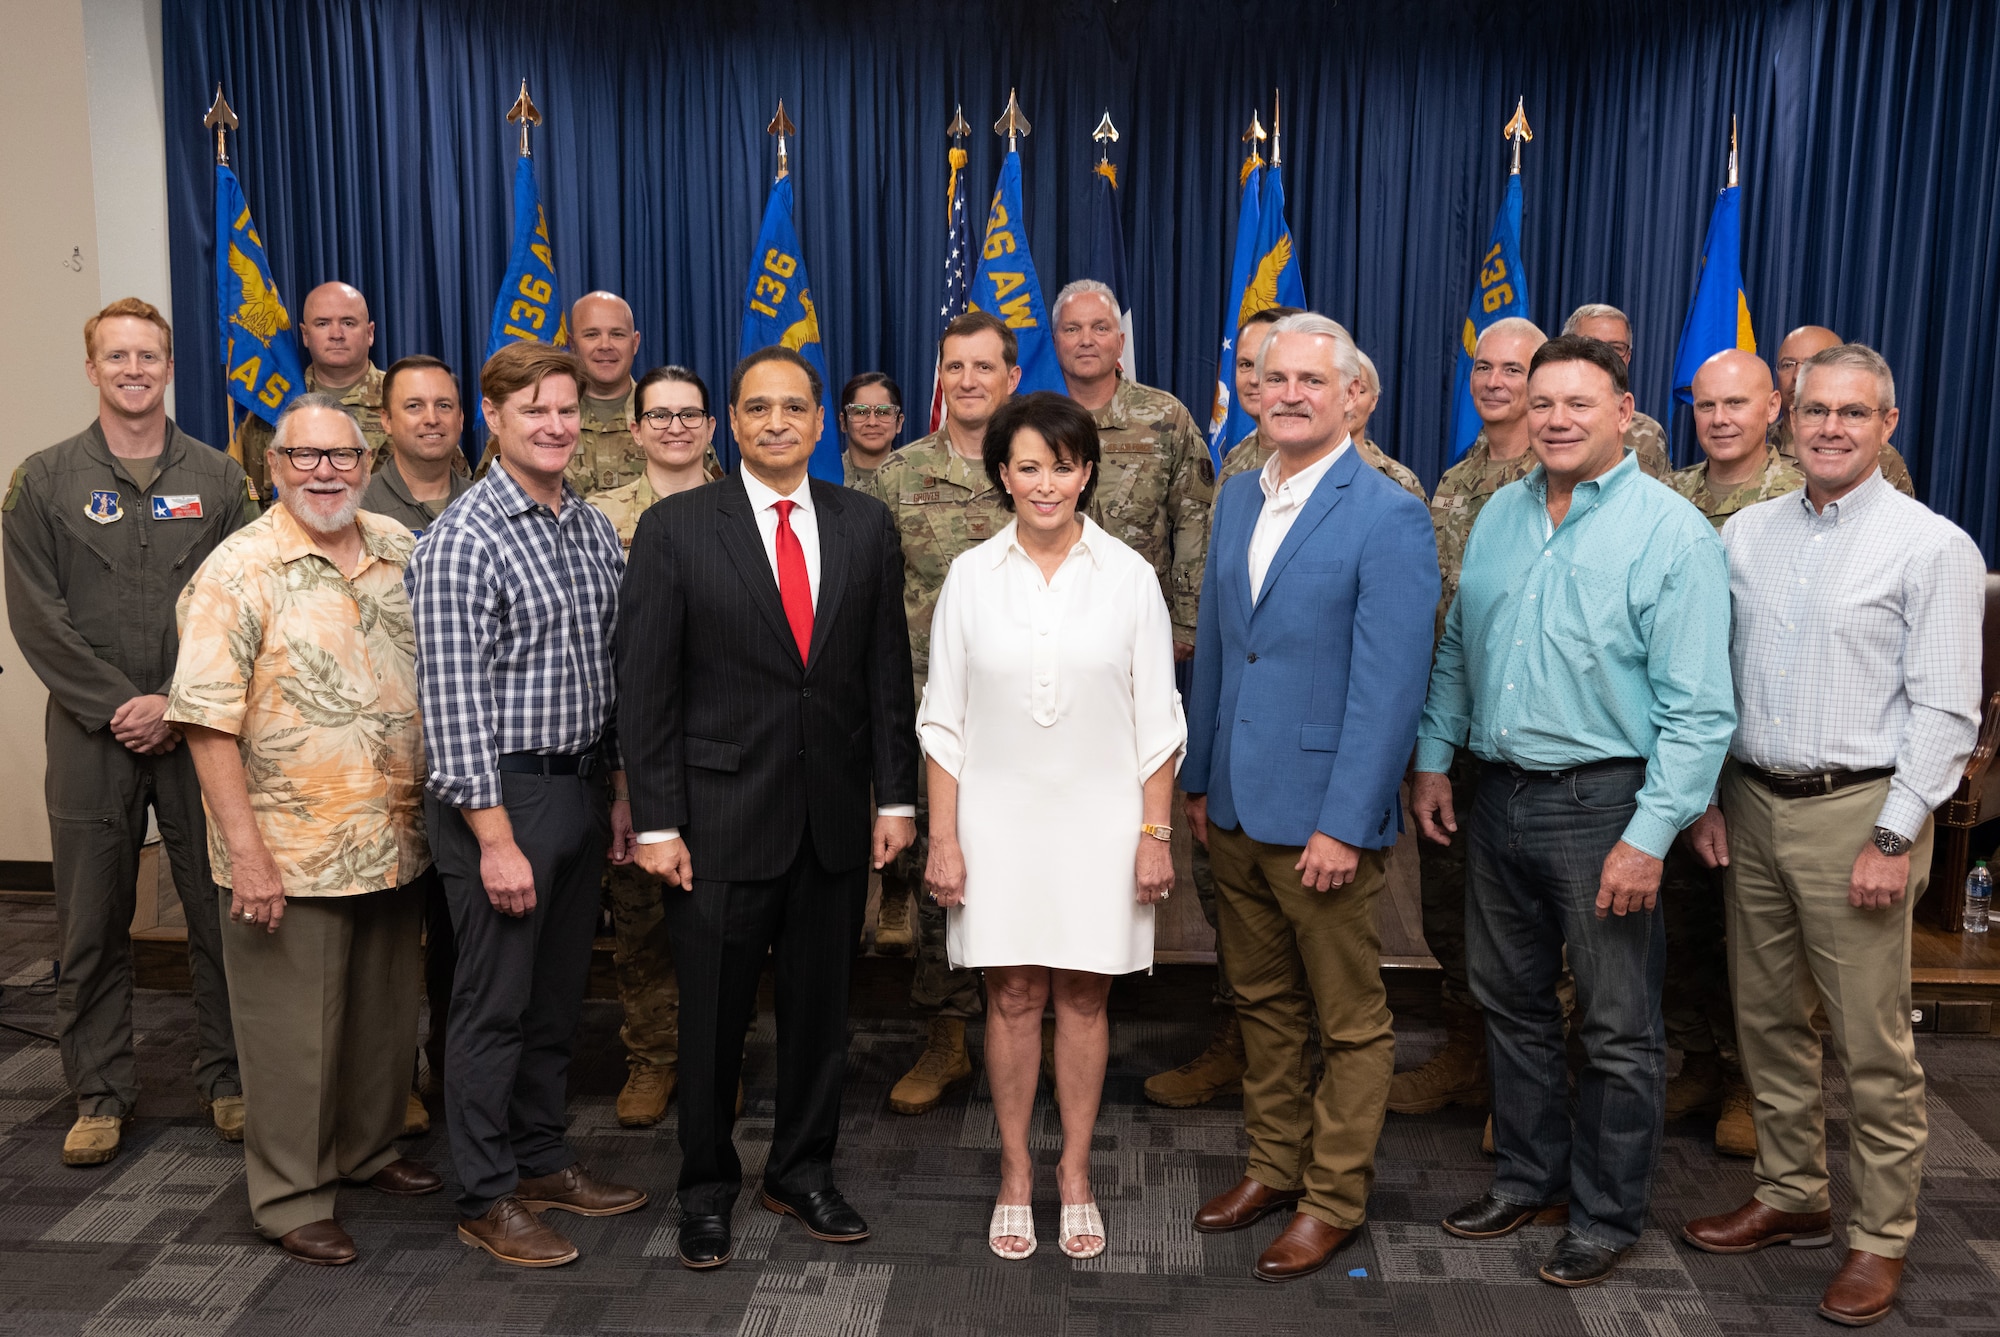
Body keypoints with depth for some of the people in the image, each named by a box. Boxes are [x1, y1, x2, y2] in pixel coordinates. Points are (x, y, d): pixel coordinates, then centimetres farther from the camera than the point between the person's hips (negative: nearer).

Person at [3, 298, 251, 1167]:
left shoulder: (218, 480, 6)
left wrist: (176, 705, -10)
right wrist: (118, 706, -10)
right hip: (92, 735, 0)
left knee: (221, 911, 4)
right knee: (92, 923, 7)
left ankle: (228, 1079, 18)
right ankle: (101, 1093, 20)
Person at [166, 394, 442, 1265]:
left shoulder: (403, 554, 5)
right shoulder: (238, 572, -10)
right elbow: (208, 722, -13)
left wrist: (434, 812, 9)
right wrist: (245, 850, -17)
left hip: (395, 844, 5)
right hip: (289, 854, -5)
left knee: (386, 1014, 18)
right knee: (293, 1029, 7)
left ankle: (369, 1150, 39)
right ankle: (291, 1196, 23)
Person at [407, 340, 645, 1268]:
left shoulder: (595, 530, 9)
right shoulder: (462, 540, -14)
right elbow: (453, 701, -17)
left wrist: (620, 791, 12)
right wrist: (495, 839, -19)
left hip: (581, 788, 7)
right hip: (498, 796, -7)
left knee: (558, 992, 17)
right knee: (494, 1002, 4)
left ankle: (541, 1161, 33)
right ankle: (487, 1198, 20)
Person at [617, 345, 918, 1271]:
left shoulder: (867, 525, 5)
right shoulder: (674, 528, -4)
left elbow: (888, 672, 7)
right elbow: (644, 686, -5)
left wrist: (896, 796, 3)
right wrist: (655, 822, -9)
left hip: (835, 816, 3)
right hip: (721, 819, -2)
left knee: (820, 1006, 14)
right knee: (713, 1018, 9)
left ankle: (803, 1170, 34)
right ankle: (707, 1186, 29)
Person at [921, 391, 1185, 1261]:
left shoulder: (1128, 576, -2)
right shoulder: (970, 576, -1)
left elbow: (1157, 720, 1)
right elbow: (943, 717, 1)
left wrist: (1156, 832, -3)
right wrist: (943, 836, -3)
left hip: (1098, 818, 0)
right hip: (1000, 817, 0)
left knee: (1083, 996, 9)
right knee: (1013, 998, 7)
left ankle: (1075, 1172, 25)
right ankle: (1015, 1172, 24)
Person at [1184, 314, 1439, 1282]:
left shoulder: (1389, 519, -12)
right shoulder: (1237, 499, 9)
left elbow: (1389, 686, -16)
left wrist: (1344, 824, -19)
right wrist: (1198, 779, 13)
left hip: (1324, 815, -6)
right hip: (1237, 806, 7)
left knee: (1351, 1021, 9)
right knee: (1263, 1003, 19)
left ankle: (1335, 1197, 24)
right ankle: (1273, 1166, 35)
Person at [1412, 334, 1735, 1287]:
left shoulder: (1674, 535, -11)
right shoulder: (1501, 514, 8)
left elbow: (1697, 710, -15)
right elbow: (1456, 649, 16)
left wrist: (1650, 836, -19)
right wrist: (1433, 759, 10)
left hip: (1604, 805, -6)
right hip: (1500, 797, 6)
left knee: (1617, 1029, 7)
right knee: (1510, 1003, 17)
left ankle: (1607, 1216, 25)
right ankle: (1529, 1176, 36)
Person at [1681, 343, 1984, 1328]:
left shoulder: (1931, 546, -5)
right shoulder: (1745, 534, 9)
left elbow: (1945, 710, -8)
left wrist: (1895, 838, -13)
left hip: (1855, 812, -5)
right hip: (1751, 804, 5)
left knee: (1872, 1044, 2)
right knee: (1767, 1020, 14)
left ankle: (1880, 1238, 18)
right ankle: (1791, 1197, 31)